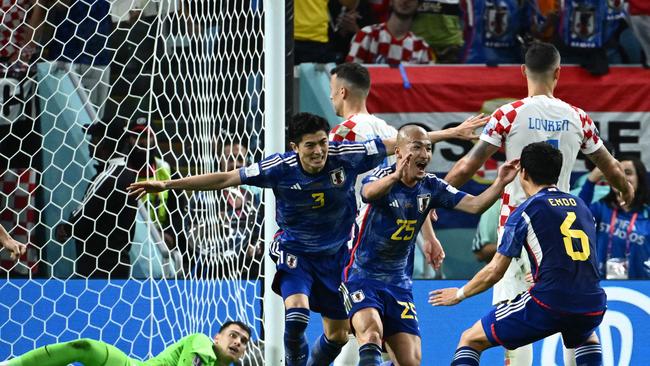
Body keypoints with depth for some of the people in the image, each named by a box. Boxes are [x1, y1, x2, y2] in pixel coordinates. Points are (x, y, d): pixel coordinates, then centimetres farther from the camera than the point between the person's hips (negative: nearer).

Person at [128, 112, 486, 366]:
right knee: (296, 313, -28)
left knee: (338, 334, 8)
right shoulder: (280, 168, -22)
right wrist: (168, 184, -23)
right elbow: (225, 178, -19)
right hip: (295, 253, -3)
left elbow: (399, 143, -11)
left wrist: (452, 133, -9)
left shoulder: (347, 156, -19)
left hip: (335, 255, 3)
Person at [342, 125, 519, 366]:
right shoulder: (382, 176, -14)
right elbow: (369, 192, -39)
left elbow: (474, 205, -8)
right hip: (362, 276, -6)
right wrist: (395, 176, -60)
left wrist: (500, 184, -27)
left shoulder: (431, 187, 1)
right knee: (372, 332, -33)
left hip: (399, 283, 6)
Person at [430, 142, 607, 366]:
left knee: (470, 340, 9)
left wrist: (459, 294, 21)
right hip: (593, 306, 5)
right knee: (587, 339, 41)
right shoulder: (582, 206, 17)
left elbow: (494, 272, 3)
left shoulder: (527, 211, 1)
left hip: (549, 303, -5)